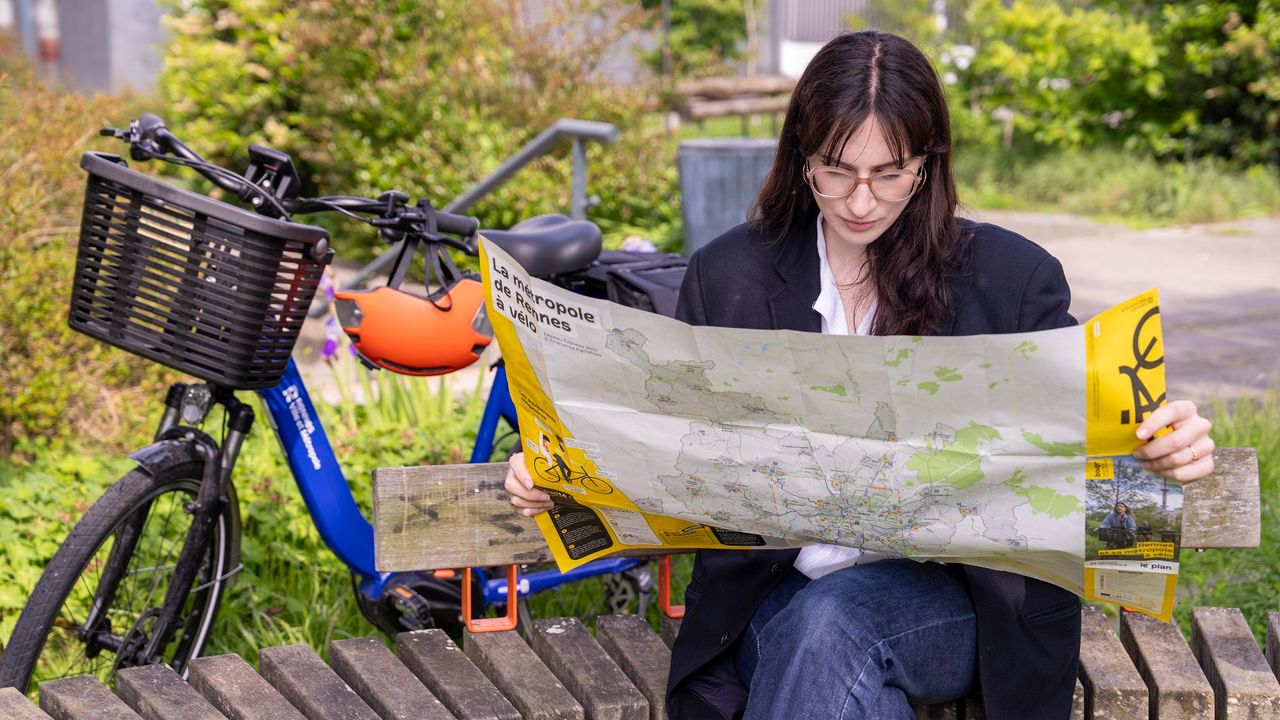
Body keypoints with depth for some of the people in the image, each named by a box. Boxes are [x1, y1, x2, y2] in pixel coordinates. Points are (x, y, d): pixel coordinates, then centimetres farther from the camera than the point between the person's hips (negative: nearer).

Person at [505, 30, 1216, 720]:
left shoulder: (1013, 277, 2)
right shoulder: (727, 276, 6)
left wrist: (1167, 444, -22)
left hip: (957, 598, -1)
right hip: (770, 595, 1)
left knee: (831, 625, -33)